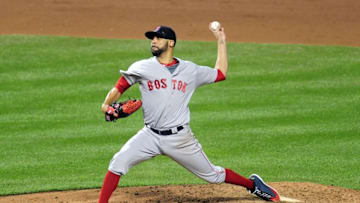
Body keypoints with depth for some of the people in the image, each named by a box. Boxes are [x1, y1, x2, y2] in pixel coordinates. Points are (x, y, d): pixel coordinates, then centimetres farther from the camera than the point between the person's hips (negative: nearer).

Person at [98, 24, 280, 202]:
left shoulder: (190, 70, 5)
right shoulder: (141, 68, 1)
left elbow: (221, 74, 18)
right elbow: (118, 89, 1)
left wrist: (221, 41, 16)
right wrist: (106, 105, -19)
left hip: (180, 139, 0)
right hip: (151, 135, 0)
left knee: (213, 175, 8)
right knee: (119, 162, -20)